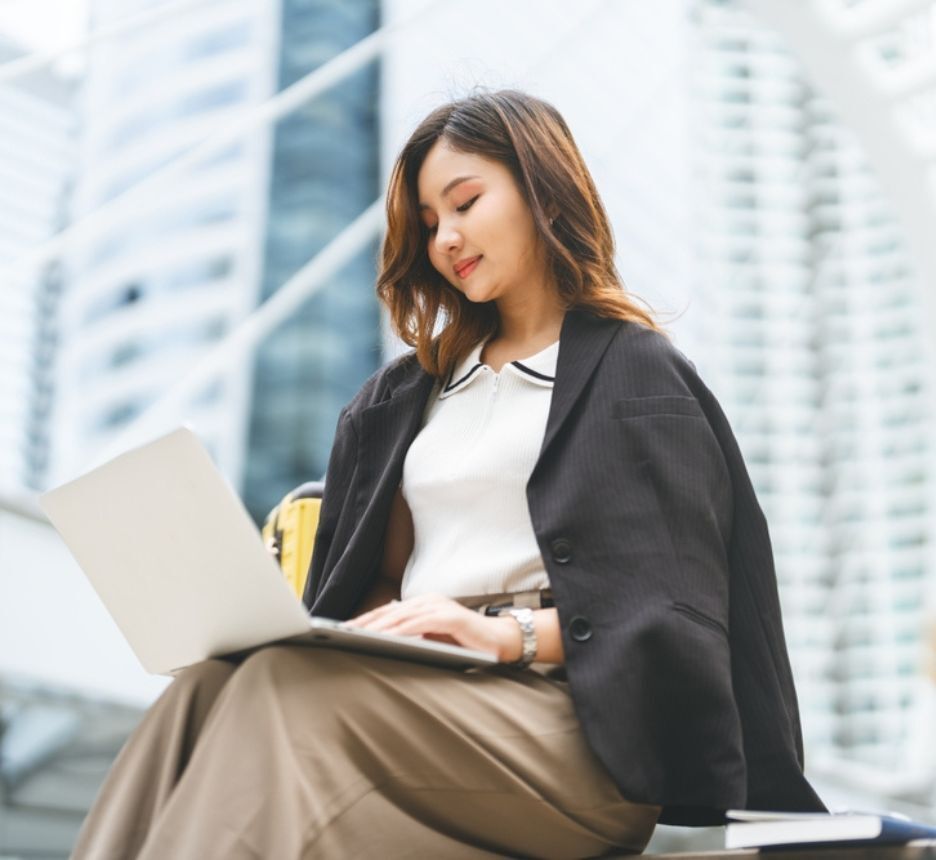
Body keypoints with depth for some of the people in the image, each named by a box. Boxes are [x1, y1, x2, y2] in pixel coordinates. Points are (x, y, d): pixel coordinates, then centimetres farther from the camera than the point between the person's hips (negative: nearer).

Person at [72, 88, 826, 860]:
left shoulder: (634, 374, 7)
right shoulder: (414, 389, 26)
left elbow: (671, 608, -4)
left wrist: (508, 633, -18)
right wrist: (370, 627, -3)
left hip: (571, 719, -5)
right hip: (422, 694, 5)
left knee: (290, 693, -31)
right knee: (207, 689, -25)